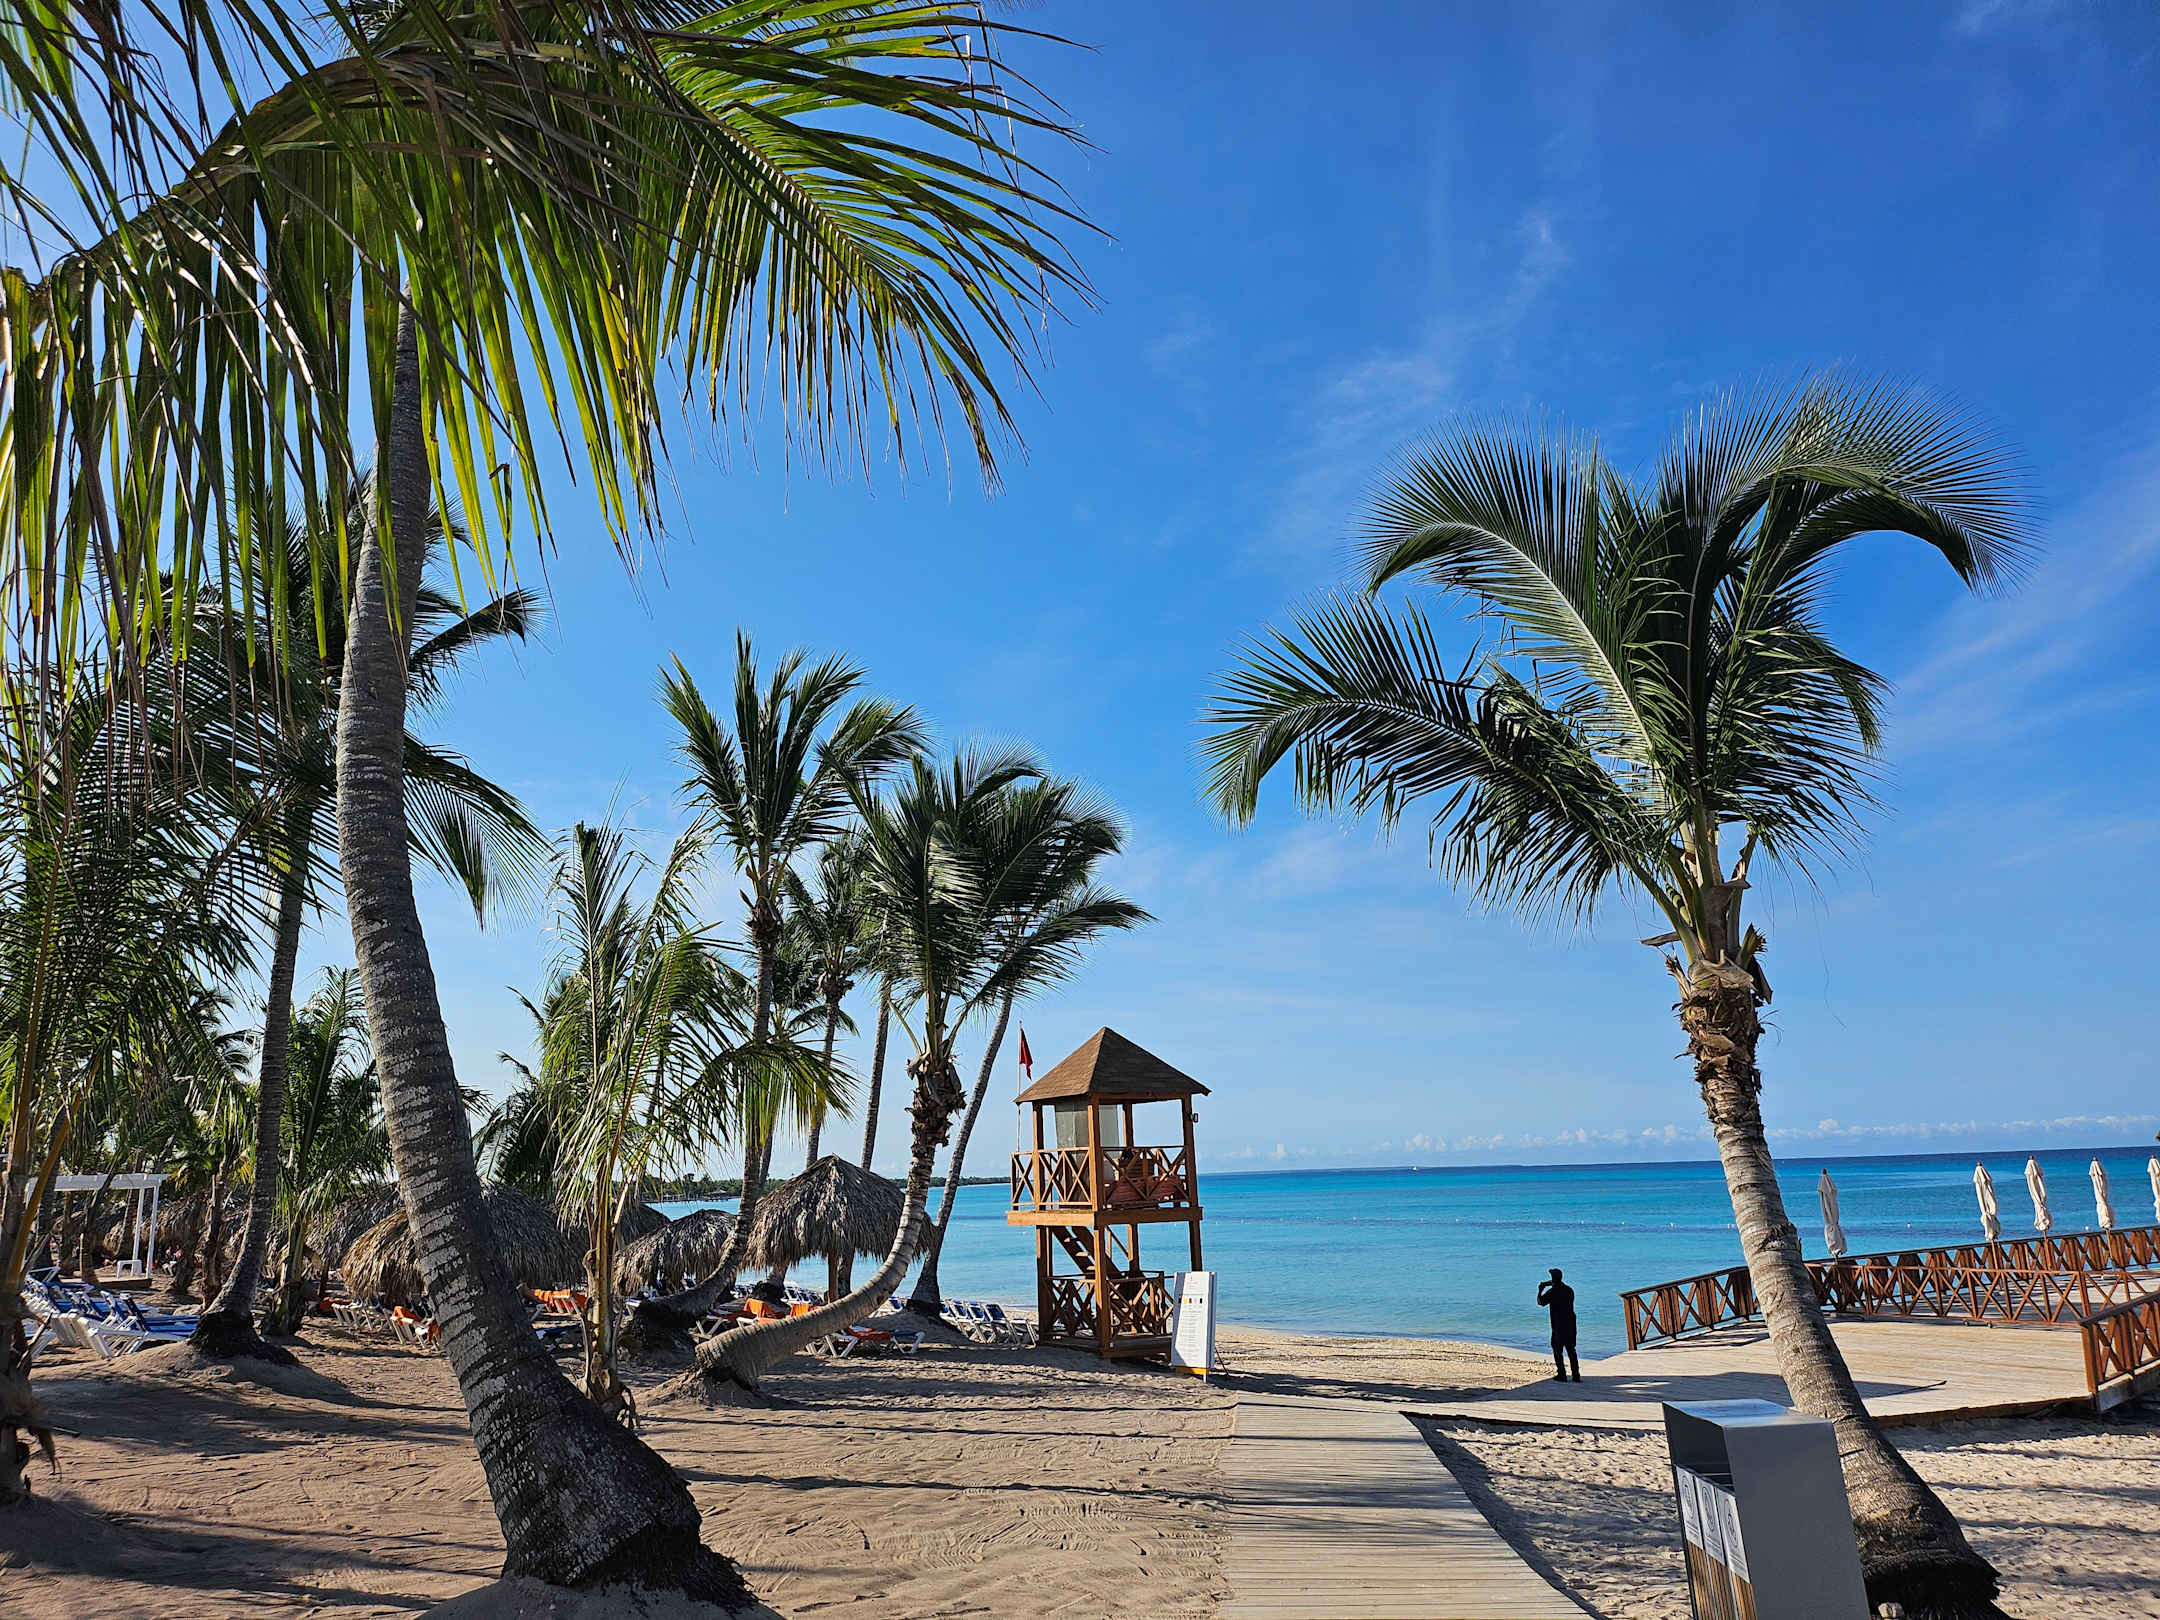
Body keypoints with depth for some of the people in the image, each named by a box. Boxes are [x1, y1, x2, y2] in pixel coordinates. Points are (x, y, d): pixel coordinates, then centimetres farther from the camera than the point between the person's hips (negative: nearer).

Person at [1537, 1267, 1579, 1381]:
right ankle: (1576, 1376, 9)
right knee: (1571, 1350, 11)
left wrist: (1540, 1290, 13)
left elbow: (1540, 1302, -5)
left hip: (1558, 1326, -6)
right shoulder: (1569, 1290, 6)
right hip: (1571, 1324, 6)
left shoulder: (1552, 1292, -13)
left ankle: (1562, 1375, 3)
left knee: (1557, 1351, 5)